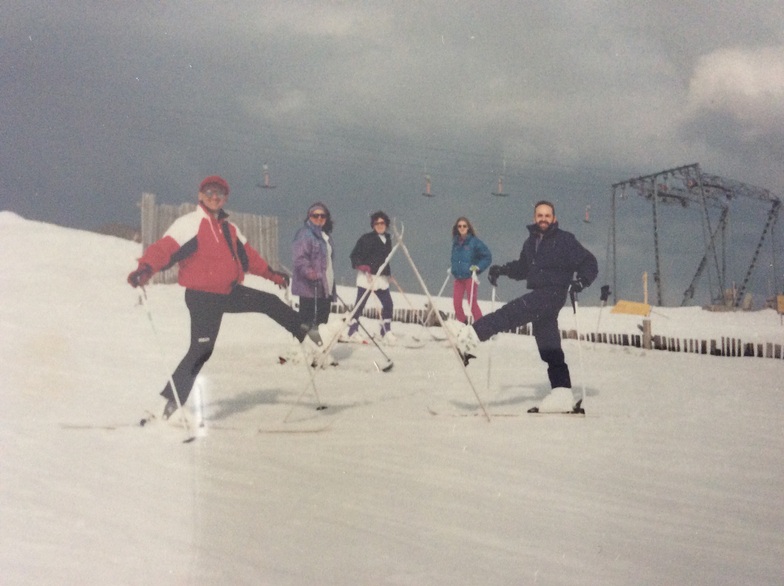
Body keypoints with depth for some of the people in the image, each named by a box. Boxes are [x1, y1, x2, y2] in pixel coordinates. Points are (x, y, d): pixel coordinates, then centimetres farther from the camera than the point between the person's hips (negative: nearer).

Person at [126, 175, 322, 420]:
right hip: (202, 296, -7)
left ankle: (305, 331, 40)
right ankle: (173, 399, -4)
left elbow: (247, 255, 25)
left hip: (230, 292, 7)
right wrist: (145, 269, -41)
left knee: (269, 302, 16)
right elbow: (165, 248, -24)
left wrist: (271, 274, 29)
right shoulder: (189, 223, -10)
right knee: (201, 349, -12)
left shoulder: (229, 228, 13)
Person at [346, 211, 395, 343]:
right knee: (360, 305, -4)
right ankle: (353, 332, 2)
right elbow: (354, 255, -7)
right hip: (366, 276, -6)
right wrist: (361, 265, -22)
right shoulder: (366, 238, -6)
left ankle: (386, 332, 14)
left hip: (382, 278, 6)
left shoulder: (387, 239, 13)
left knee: (388, 304, 3)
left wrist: (388, 273, 20)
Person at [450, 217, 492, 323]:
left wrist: (478, 267, -10)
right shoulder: (456, 242, 7)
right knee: (456, 302, 1)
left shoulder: (474, 241, -8)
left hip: (470, 277, -5)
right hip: (458, 277, 5)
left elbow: (487, 256, -3)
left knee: (472, 303, -6)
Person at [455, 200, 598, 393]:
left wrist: (582, 280, -19)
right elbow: (522, 268, 29)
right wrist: (501, 270, 12)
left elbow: (590, 263, -1)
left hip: (553, 294, -8)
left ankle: (474, 334, -38)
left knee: (514, 311, -26)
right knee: (550, 349, 7)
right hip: (537, 294, 8)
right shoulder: (531, 242, 16)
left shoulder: (565, 240, -2)